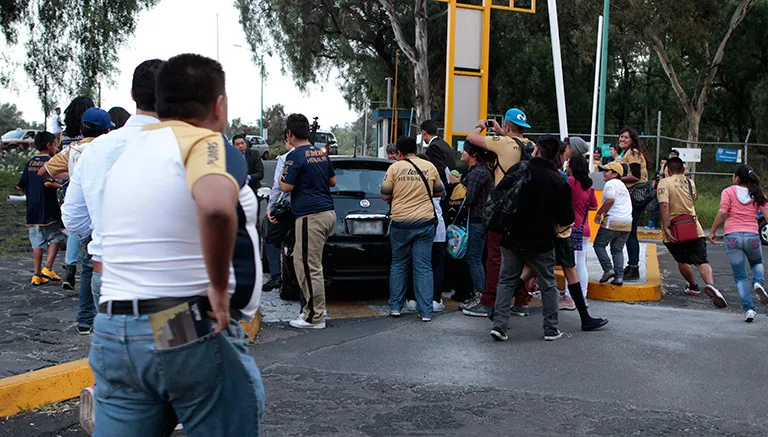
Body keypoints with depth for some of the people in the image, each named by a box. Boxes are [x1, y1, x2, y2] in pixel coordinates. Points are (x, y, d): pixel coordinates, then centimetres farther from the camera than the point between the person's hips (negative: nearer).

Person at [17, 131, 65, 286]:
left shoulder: (30, 162, 11)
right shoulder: (50, 162, -10)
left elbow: (21, 187, 11)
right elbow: (48, 183, -25)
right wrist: (59, 185, -7)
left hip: (32, 209, 6)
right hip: (48, 210, -6)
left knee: (37, 242, 9)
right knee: (55, 238, 10)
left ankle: (37, 274, 10)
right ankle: (48, 267, -1)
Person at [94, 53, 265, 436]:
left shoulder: (127, 153, 14)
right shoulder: (207, 143, -11)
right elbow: (217, 207, -33)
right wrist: (219, 287, -22)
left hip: (112, 332, 7)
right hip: (193, 332, -7)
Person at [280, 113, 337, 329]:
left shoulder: (295, 156, -12)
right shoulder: (321, 153, 14)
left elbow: (286, 187, -12)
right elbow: (332, 181, 23)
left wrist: (282, 176, 7)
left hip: (311, 216, -9)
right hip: (328, 213, 9)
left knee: (309, 267, -4)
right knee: (302, 261, 18)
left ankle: (315, 317, -1)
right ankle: (312, 306, 22)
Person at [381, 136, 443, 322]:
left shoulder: (395, 168, -4)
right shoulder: (429, 167, 3)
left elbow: (385, 195, -1)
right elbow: (439, 193, 14)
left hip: (401, 222, -1)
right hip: (425, 222, 1)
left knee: (398, 265, 14)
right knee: (424, 267, 4)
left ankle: (395, 307, 18)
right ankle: (426, 311, 3)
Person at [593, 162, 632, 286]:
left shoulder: (610, 183, -4)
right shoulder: (623, 186, 25)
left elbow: (610, 200, -19)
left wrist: (599, 213, -10)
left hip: (613, 221, -8)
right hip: (627, 222, 8)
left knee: (599, 245, 6)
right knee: (617, 250, 13)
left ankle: (608, 269, -7)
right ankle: (619, 276, 0)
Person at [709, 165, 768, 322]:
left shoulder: (728, 192, 0)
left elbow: (722, 213, -10)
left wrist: (712, 231, -1)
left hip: (732, 236, -2)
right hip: (752, 236, 2)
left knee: (740, 276, 8)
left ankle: (749, 308, -3)